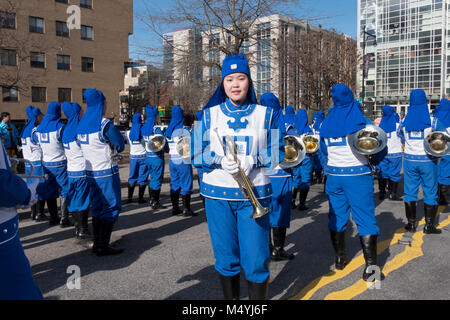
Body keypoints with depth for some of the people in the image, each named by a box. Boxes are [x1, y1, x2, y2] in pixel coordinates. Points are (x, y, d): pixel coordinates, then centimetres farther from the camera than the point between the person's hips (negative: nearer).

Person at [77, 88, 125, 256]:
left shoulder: (82, 123, 8)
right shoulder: (104, 124, -16)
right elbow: (120, 145, -11)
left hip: (91, 172, 8)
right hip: (106, 172, -8)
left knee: (98, 207, 15)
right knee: (112, 207, 0)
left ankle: (97, 243, 21)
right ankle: (103, 246, 2)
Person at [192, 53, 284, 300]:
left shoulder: (265, 114, 5)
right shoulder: (209, 114, 6)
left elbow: (278, 152, 3)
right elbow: (197, 154, 3)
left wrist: (252, 160, -16)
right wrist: (220, 160, -18)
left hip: (255, 194, -1)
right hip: (218, 194, 1)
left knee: (256, 259, -1)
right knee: (225, 258, 10)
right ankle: (230, 297, 31)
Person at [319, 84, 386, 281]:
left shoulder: (326, 123, 5)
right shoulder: (360, 120, -6)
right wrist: (373, 162, 11)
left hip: (334, 176, 4)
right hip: (358, 175, -4)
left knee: (336, 216, 14)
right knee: (365, 218, 0)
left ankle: (339, 258, 24)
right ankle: (370, 264, -2)